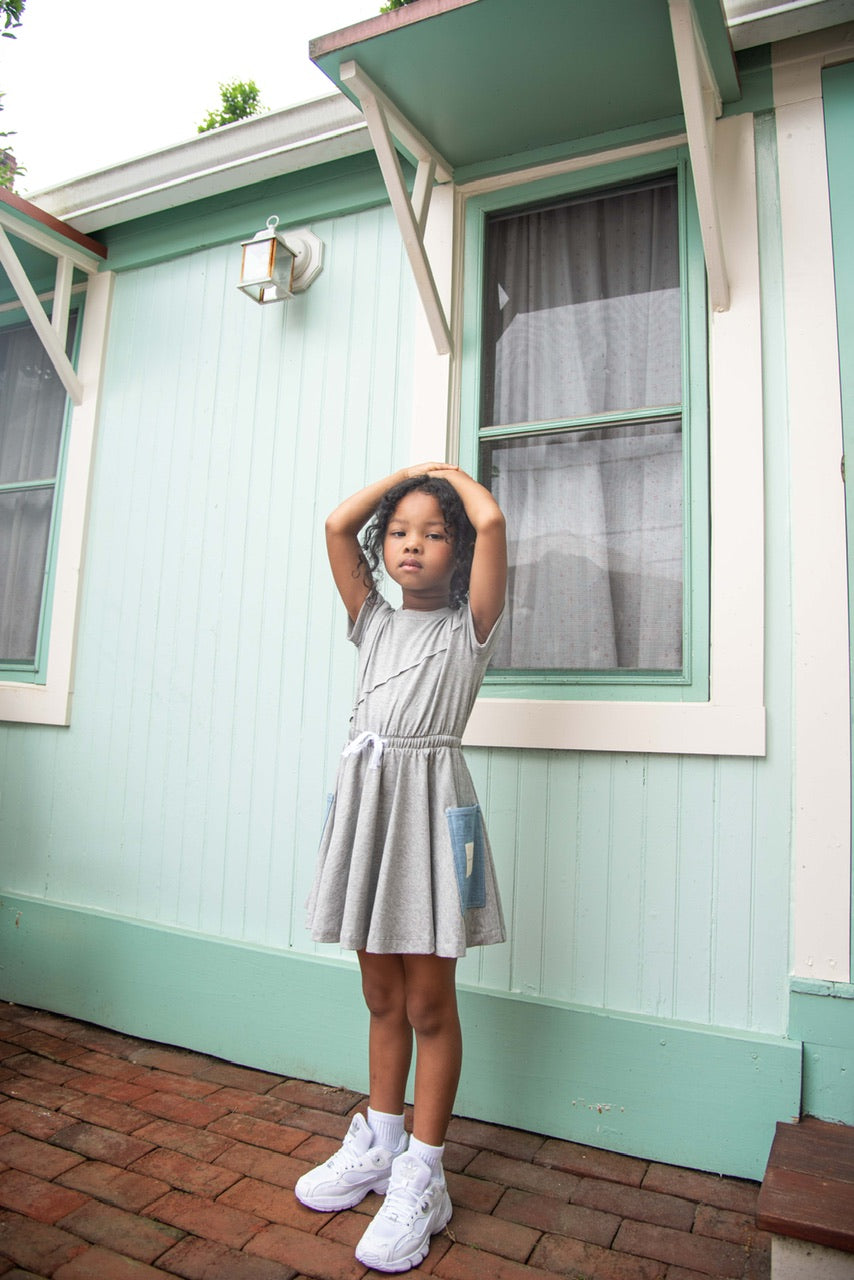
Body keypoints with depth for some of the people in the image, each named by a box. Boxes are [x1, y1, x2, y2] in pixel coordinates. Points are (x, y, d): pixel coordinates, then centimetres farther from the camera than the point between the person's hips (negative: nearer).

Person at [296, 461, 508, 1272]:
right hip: (366, 795, 5)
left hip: (430, 799, -4)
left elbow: (491, 521, -10)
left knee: (428, 1003, 5)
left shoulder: (467, 627, 3)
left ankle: (421, 1176, 21)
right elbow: (337, 526, 10)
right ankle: (379, 1145, 35)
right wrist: (414, 469, 16)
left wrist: (454, 473, 9)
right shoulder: (374, 623, 15)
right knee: (381, 997, 17)